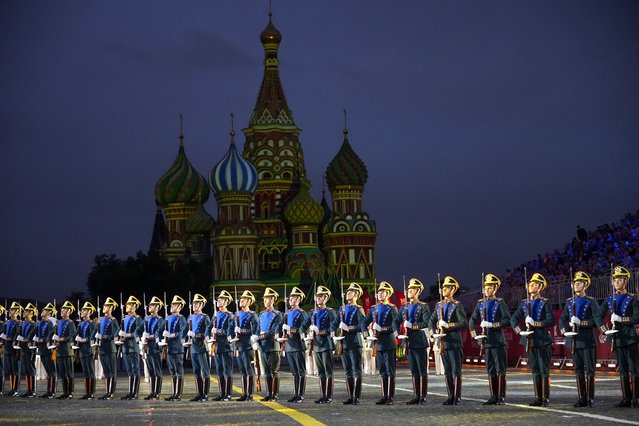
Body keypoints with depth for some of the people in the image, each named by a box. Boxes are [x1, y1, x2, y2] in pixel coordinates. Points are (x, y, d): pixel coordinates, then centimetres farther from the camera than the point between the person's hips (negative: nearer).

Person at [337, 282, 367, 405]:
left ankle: (357, 397, -4)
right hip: (344, 343, 6)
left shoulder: (358, 309, -3)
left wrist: (349, 328, -16)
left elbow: (363, 326, -12)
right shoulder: (342, 309, 16)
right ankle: (350, 397, 14)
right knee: (348, 372, 9)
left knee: (356, 371, -4)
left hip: (355, 343, -6)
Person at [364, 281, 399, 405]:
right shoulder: (374, 309, 14)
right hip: (377, 343, 5)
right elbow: (365, 322, 9)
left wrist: (395, 332, -32)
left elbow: (395, 322, -16)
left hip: (388, 342, -5)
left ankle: (391, 397, 0)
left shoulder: (392, 308, -2)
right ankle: (384, 396, 14)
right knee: (382, 371, 9)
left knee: (390, 371, -2)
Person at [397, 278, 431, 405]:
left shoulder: (423, 307, -5)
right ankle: (416, 396, 14)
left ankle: (423, 396, 1)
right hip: (409, 343, 6)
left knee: (422, 371, -2)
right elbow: (397, 321, 15)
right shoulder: (404, 307, 13)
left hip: (420, 343, -6)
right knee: (414, 371, 9)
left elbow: (426, 323, -15)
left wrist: (412, 326, -21)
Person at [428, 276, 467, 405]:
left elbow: (464, 323, -13)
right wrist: (432, 331, -2)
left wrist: (448, 325, -20)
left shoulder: (457, 305, -6)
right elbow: (432, 320, 17)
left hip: (454, 342, -6)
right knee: (447, 371, 9)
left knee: (456, 371, -3)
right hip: (443, 343, 6)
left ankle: (457, 397, -1)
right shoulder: (439, 305, 13)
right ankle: (451, 396, 14)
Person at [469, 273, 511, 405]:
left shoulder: (500, 303, -4)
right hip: (486, 342, 6)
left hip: (498, 341, -6)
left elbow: (507, 321, -12)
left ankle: (501, 397, -1)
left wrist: (492, 325, -20)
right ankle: (493, 396, 14)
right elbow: (473, 320, 16)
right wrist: (474, 334, 1)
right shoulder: (480, 303, 12)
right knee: (490, 371, 9)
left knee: (500, 370, -3)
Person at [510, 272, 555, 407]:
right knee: (535, 371, 9)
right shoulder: (524, 303, 11)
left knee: (544, 370, -3)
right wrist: (520, 331, -6)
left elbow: (551, 321, -11)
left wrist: (535, 323, -20)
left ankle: (545, 398, 0)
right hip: (530, 340, 5)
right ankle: (538, 398, 13)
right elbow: (514, 319, 10)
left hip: (543, 341, -5)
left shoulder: (545, 303, -4)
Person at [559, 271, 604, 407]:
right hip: (574, 340, 5)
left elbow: (597, 319, -10)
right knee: (578, 370, 7)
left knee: (589, 369, -3)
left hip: (587, 340, -5)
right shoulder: (569, 303, 14)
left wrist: (581, 323, -24)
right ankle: (582, 398, 11)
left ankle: (590, 398, 0)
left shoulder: (591, 302, 0)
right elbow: (563, 318, 11)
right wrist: (564, 329, -10)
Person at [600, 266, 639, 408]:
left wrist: (621, 319, -19)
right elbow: (600, 316, 13)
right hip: (616, 337, 4)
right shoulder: (609, 299, 11)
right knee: (622, 369, 6)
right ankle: (626, 398, 8)